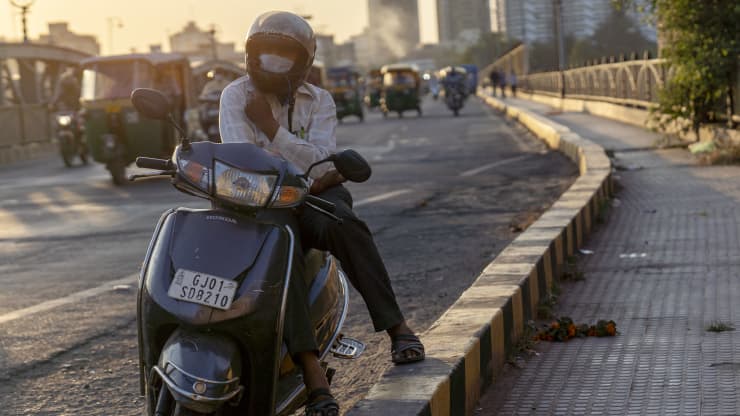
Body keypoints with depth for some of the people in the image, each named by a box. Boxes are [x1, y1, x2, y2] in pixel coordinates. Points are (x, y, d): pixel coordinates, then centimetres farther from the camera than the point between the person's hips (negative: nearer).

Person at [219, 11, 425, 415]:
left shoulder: (319, 101, 6)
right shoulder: (236, 96, 1)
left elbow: (321, 162, -10)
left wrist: (272, 128, -17)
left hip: (314, 195, 1)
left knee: (341, 223, -35)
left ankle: (395, 324, -26)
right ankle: (313, 371, -39)